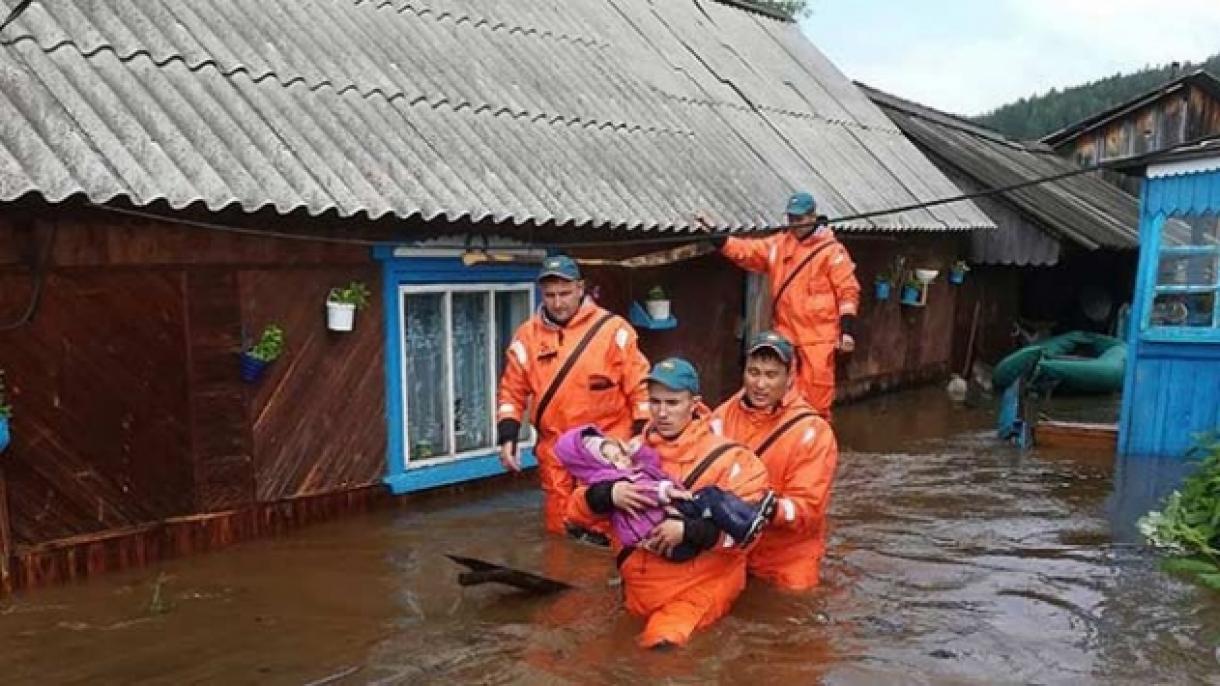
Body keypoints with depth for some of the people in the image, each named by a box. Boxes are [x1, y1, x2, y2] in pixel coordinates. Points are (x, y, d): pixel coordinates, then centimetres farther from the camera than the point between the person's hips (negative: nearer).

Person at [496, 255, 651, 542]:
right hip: (555, 452, 4)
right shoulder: (527, 335, 2)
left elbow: (639, 386, -5)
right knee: (559, 530, 13)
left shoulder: (612, 329, -8)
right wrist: (507, 437, -1)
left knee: (606, 533, -3)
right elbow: (512, 390, 9)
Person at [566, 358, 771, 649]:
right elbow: (577, 508, 3)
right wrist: (609, 495, -17)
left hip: (702, 586, -5)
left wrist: (687, 530, -21)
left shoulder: (725, 456, -3)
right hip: (641, 586, 5)